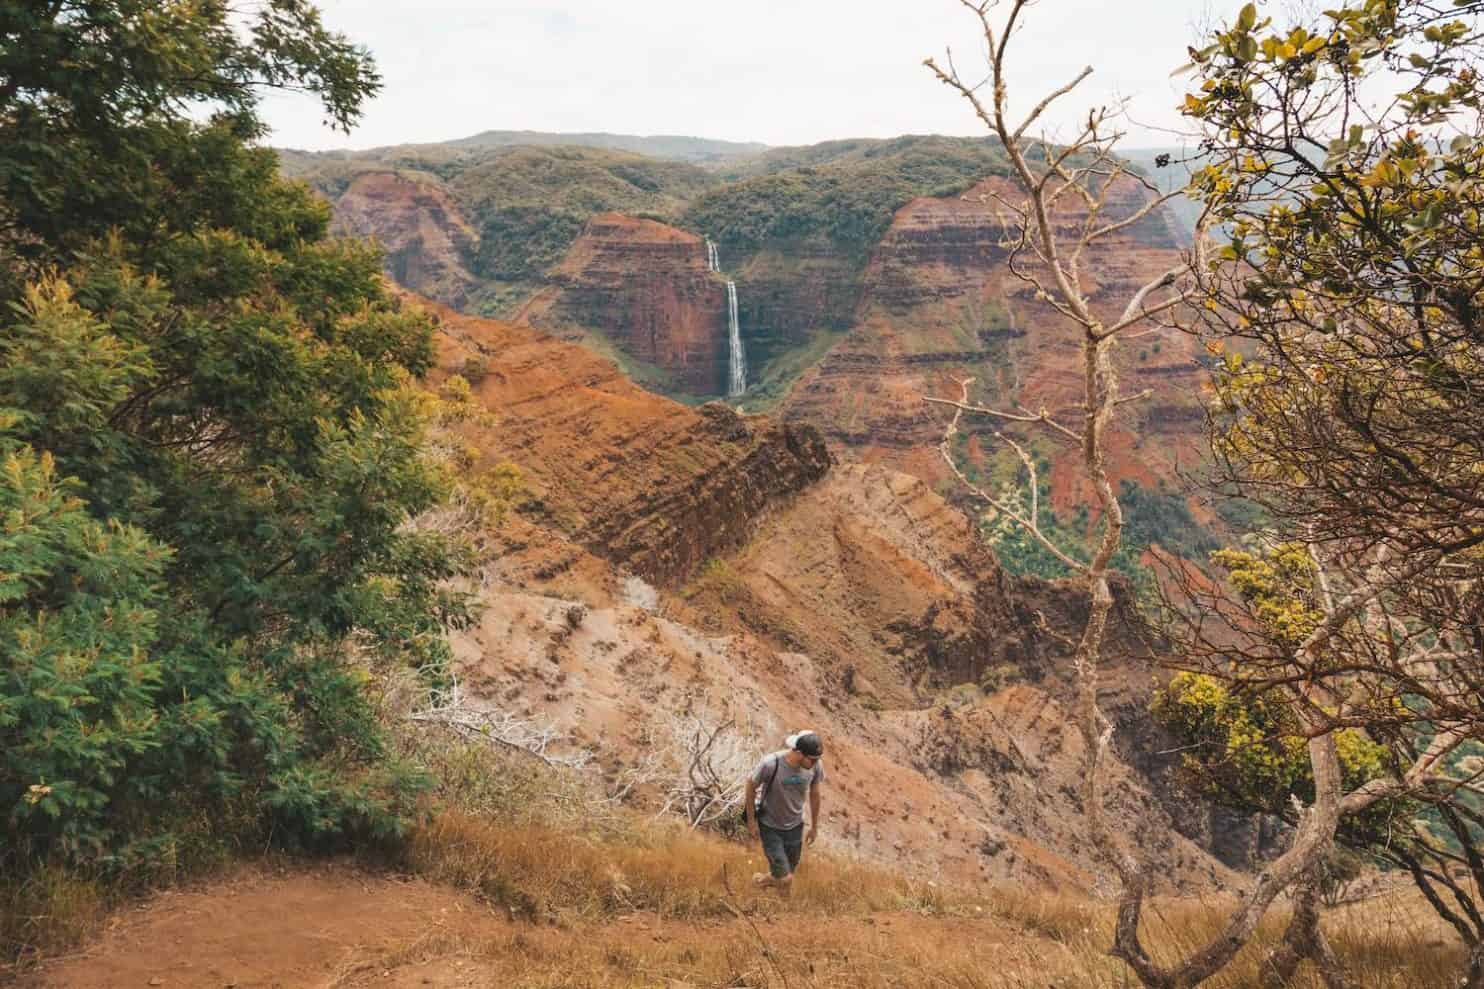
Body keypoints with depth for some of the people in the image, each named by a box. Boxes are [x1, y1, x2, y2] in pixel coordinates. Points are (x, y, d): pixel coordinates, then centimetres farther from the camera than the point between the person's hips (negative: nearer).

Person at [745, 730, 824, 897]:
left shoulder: (815, 766, -20)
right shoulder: (770, 764, -32)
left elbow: (814, 794, -1)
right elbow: (751, 787, -13)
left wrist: (814, 826, 11)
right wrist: (751, 821, -5)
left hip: (795, 826, 4)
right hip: (770, 826, -4)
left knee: (789, 871, 20)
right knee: (785, 878, -4)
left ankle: (770, 878, 52)